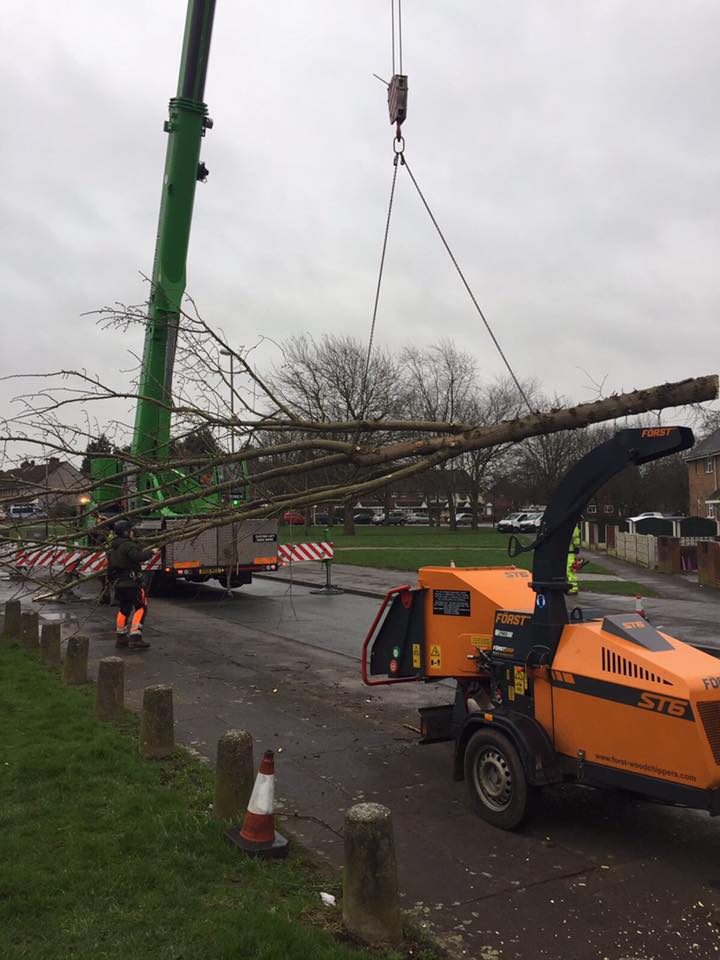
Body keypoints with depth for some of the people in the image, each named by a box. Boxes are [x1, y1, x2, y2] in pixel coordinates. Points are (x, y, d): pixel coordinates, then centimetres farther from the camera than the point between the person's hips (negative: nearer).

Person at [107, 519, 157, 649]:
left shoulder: (113, 547, 15)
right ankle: (135, 638, -11)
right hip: (131, 582, -9)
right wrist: (151, 552, -13)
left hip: (118, 583, 9)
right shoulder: (128, 545, -15)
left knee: (124, 609, 19)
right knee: (140, 608, -4)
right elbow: (139, 556, -29)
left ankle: (120, 637, 22)